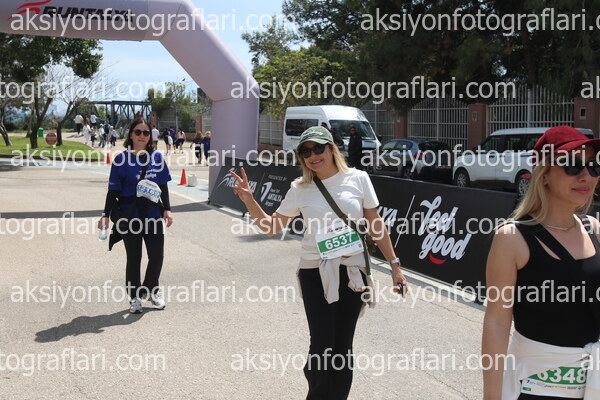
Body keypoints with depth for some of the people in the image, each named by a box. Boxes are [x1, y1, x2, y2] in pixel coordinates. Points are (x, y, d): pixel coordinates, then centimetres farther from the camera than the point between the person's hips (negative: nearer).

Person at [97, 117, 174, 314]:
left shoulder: (157, 157, 3)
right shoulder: (122, 160, -6)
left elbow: (163, 187, 9)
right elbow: (113, 190, -4)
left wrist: (167, 209, 3)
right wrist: (106, 215, -9)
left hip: (153, 214, 3)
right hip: (129, 215, -3)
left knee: (157, 255, 5)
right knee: (134, 257, 8)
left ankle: (151, 290, 30)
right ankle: (134, 297, 24)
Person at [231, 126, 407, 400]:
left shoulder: (357, 179, -1)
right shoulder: (300, 189, 2)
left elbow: (376, 225, 5)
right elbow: (270, 226, 7)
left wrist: (394, 265, 5)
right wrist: (248, 199, -7)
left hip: (353, 270, 0)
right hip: (315, 272, 0)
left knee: (342, 346, 8)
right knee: (322, 345, -3)